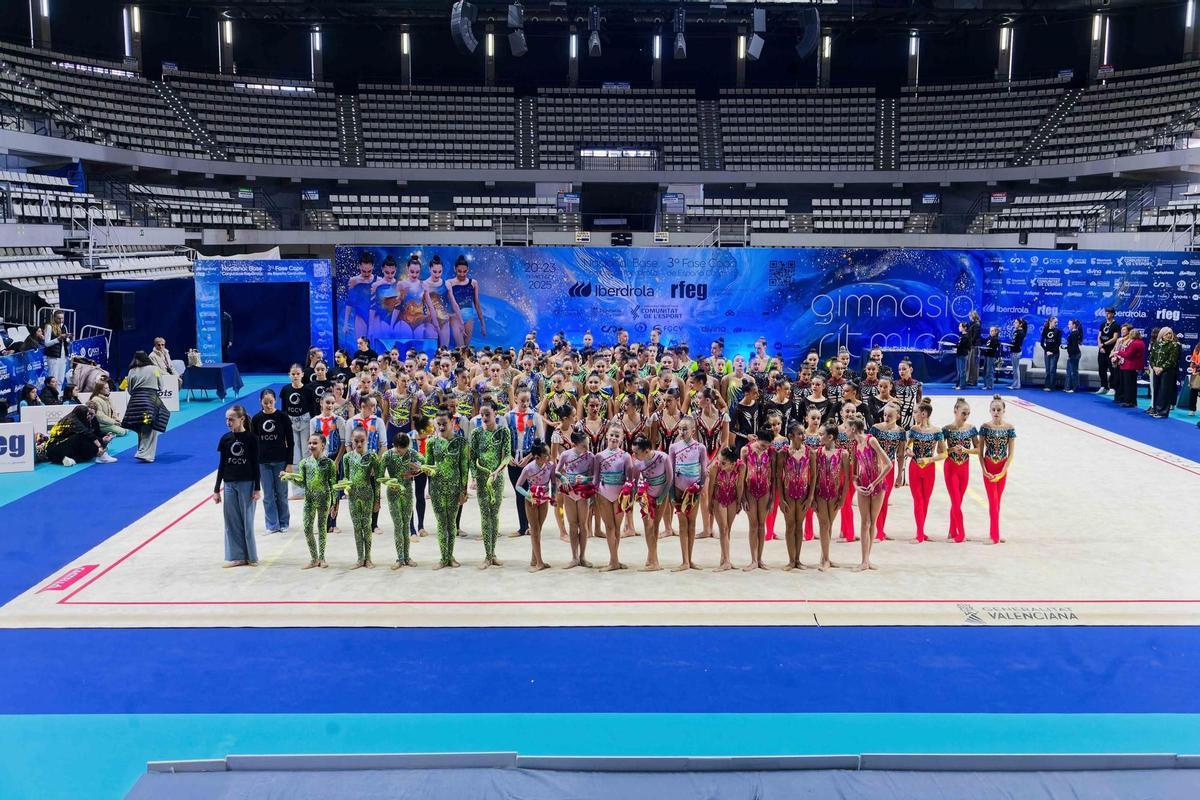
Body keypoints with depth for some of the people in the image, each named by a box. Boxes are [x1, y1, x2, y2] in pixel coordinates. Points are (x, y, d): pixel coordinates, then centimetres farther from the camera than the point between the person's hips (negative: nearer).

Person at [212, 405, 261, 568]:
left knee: (247, 520, 1)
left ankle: (251, 556, 12)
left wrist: (257, 488, -7)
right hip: (229, 484, 3)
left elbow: (255, 464, -4)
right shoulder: (225, 439, 3)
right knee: (232, 521, 6)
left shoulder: (251, 438, -6)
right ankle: (236, 556, 14)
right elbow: (221, 465, 7)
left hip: (247, 483, -3)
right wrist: (216, 489, 6)